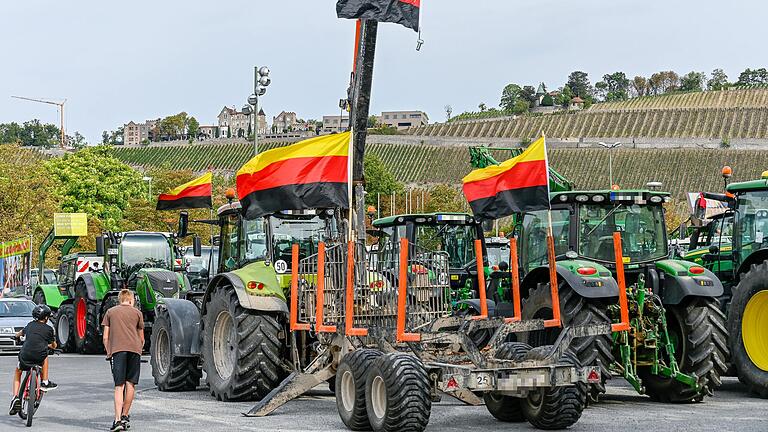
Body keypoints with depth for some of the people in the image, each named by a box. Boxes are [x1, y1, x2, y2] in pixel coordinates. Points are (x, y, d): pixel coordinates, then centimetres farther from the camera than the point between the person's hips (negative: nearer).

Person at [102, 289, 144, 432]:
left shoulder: (110, 312, 15)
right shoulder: (137, 313, 15)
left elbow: (105, 337, 10)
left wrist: (108, 352, 18)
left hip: (117, 350, 0)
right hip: (134, 349, 0)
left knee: (119, 386, -5)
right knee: (130, 384, 10)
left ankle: (118, 420, -16)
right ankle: (125, 416, 16)